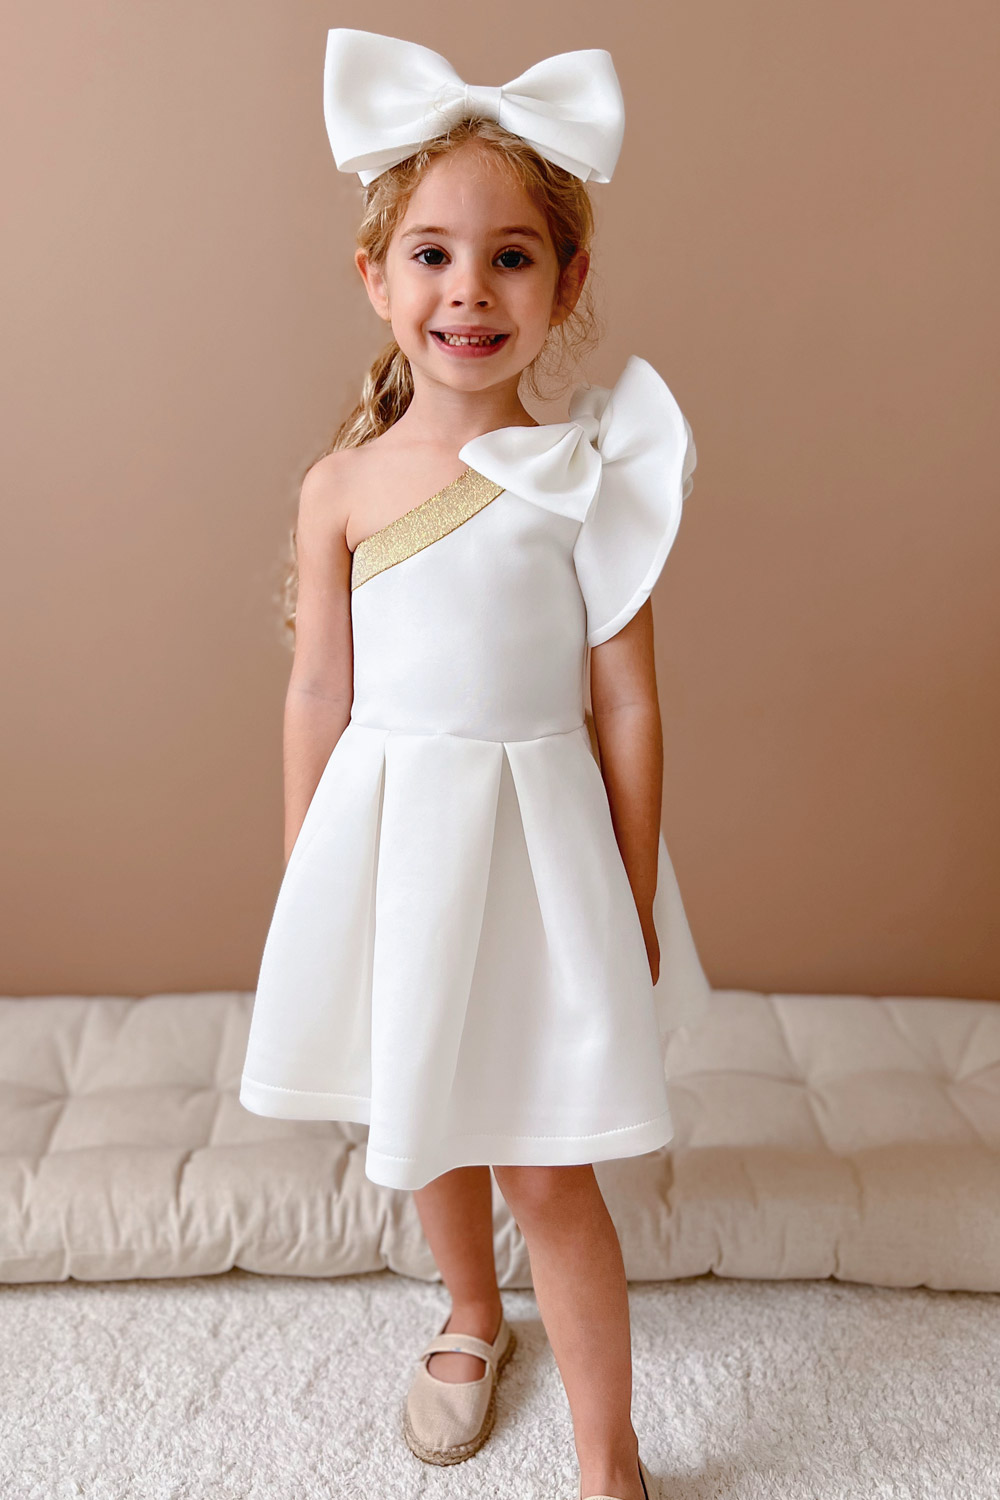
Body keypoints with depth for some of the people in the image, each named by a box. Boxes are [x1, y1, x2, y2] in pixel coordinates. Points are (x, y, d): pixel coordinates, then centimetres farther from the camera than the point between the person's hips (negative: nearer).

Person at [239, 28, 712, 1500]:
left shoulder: (589, 476, -9)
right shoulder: (341, 484, -2)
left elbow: (626, 704, -6)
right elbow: (319, 693, 3)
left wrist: (637, 908, -3)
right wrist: (307, 878, 8)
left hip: (536, 837, -3)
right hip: (387, 839, 3)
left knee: (547, 1169, 3)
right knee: (423, 1122, 21)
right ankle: (474, 1319, 51)